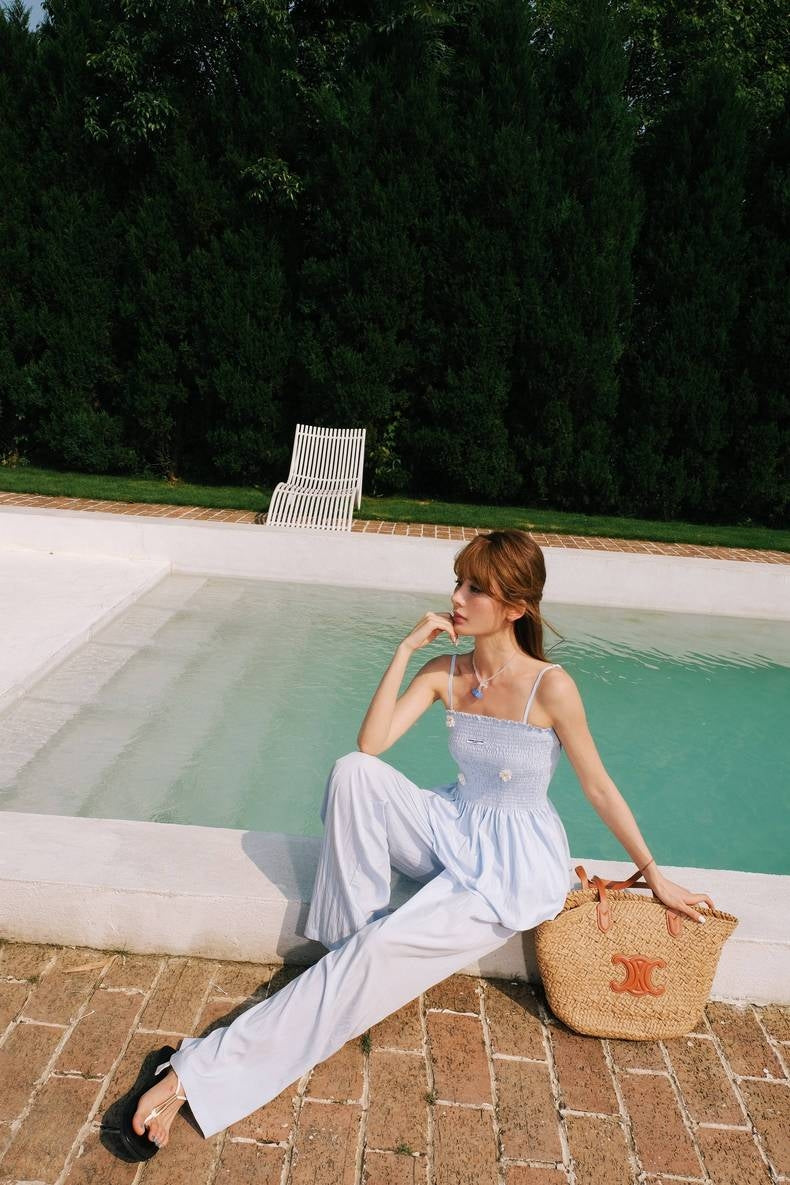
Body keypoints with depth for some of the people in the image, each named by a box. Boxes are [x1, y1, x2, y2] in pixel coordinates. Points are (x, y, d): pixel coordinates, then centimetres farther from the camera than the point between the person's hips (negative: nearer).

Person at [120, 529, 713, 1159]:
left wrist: (655, 876, 0)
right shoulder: (445, 671, -3)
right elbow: (371, 743, -13)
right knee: (353, 772, -23)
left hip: (518, 863, -5)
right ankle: (353, 947, -13)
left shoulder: (550, 686, -18)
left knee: (382, 950, -21)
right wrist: (405, 650, -18)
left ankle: (204, 1073, -13)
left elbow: (600, 787, -7)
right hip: (455, 828, 5)